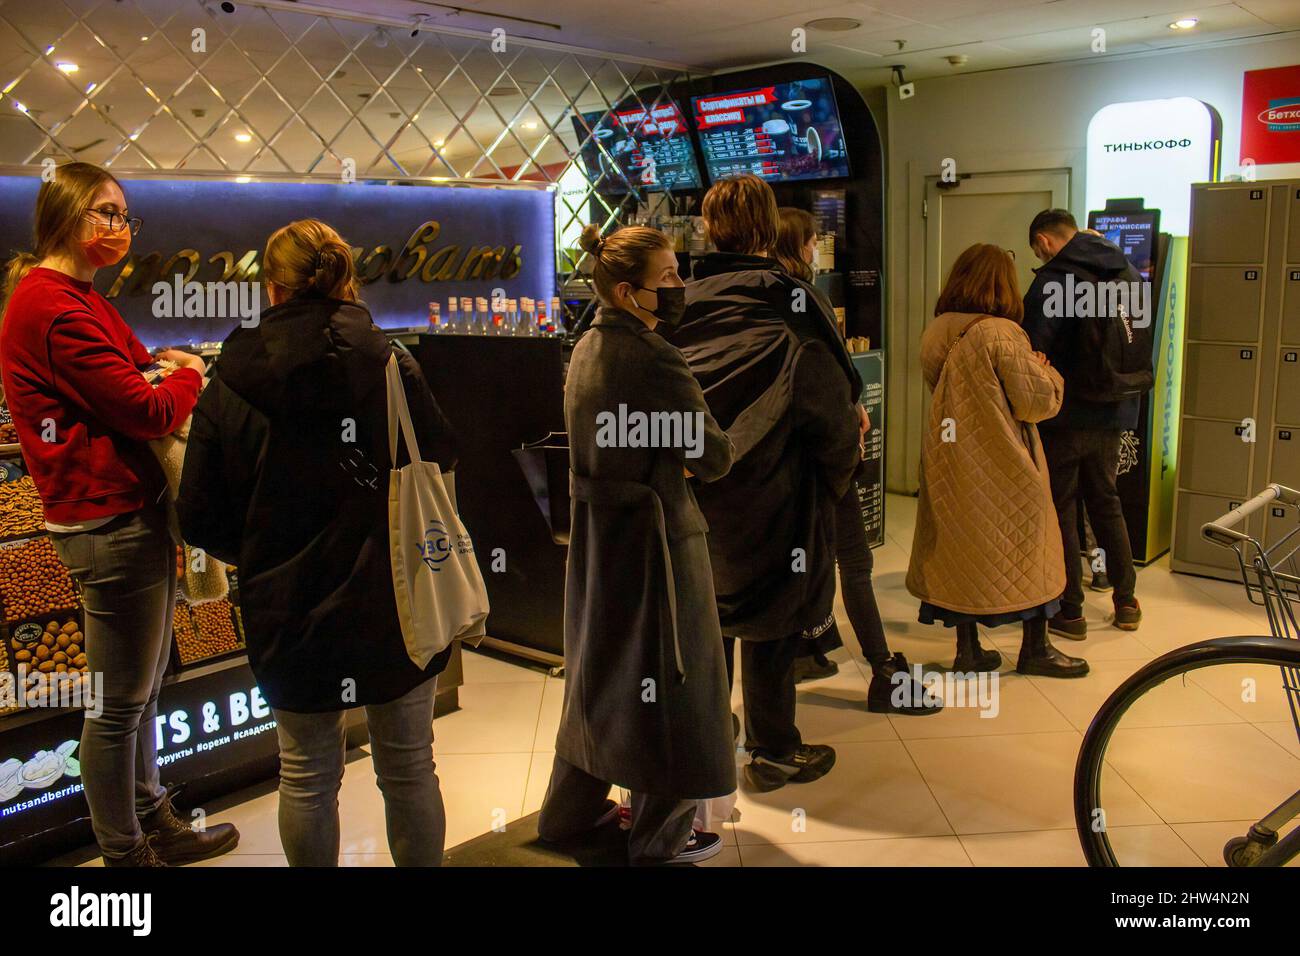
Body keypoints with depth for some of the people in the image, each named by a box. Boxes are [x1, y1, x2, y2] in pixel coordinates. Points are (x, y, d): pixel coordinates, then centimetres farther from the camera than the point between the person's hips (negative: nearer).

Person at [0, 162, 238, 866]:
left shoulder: (74, 297, 18)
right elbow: (149, 413, -18)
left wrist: (155, 367, -1)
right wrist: (188, 377, 2)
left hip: (131, 511, 11)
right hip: (109, 522, -11)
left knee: (143, 690, 19)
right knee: (120, 703, 2)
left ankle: (155, 826, 33)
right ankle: (124, 853, 17)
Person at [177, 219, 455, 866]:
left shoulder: (229, 388, -9)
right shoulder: (392, 369, -12)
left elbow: (201, 521, -4)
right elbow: (441, 470, -4)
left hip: (290, 617, 1)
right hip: (396, 612, 0)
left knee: (307, 776, 19)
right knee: (409, 769, 17)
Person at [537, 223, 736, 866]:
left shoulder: (587, 349, 5)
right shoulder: (654, 361, -23)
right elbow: (711, 457, -19)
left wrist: (673, 462, 1)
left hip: (597, 536, 9)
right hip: (654, 540, -9)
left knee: (603, 667, 22)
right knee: (667, 681, 7)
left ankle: (569, 812, 37)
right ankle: (661, 838, 24)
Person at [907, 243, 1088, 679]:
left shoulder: (935, 334, 2)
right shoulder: (1003, 334, -18)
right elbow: (1038, 402, -16)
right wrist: (1045, 372, 6)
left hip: (950, 460, 6)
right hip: (1003, 467, -6)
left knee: (959, 549, 13)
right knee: (1028, 549, 11)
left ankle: (968, 652, 21)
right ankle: (1035, 650, 24)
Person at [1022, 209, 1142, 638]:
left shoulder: (1052, 281, -18)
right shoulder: (1129, 275, 7)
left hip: (1065, 416, -7)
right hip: (1115, 414, 7)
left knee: (1060, 510, 6)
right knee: (1106, 503, 21)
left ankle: (1069, 612, 12)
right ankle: (1126, 602, 30)